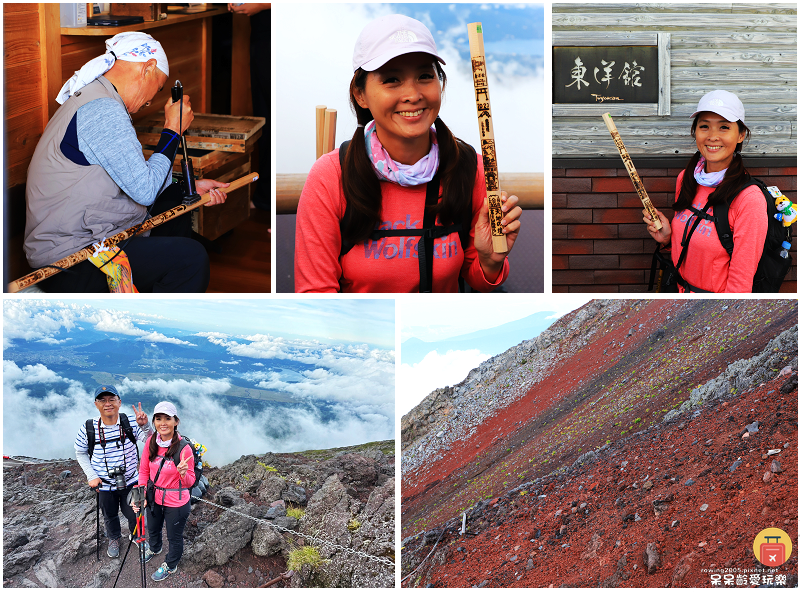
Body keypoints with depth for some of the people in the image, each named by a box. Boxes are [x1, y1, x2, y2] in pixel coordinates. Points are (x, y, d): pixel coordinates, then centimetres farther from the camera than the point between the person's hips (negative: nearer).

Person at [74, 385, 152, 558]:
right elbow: (80, 453, -1)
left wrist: (144, 426, -41)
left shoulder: (130, 424, -18)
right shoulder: (88, 429, -17)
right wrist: (91, 476, -9)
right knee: (110, 516, 24)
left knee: (133, 514, 17)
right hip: (104, 486, 0)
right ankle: (114, 539, 54)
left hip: (130, 483, 0)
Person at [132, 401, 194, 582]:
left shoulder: (184, 448, -26)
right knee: (153, 528, 32)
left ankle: (170, 566, 46)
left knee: (174, 537, 18)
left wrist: (183, 473, -39)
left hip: (176, 504, -5)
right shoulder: (151, 442, -13)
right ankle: (155, 548, 64)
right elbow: (144, 470, 0)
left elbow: (190, 482, -17)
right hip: (155, 498, 5)